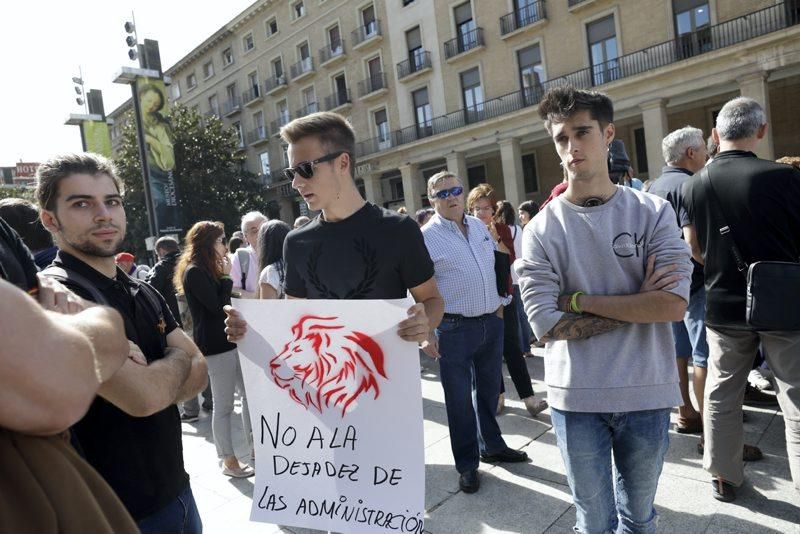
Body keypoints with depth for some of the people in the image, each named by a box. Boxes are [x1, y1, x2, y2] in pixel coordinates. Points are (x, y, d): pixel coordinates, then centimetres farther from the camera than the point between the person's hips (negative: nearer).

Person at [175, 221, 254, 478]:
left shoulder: (207, 270, 15)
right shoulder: (194, 272, -13)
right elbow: (217, 306, -19)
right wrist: (226, 276, -11)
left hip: (229, 341, 9)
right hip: (215, 346, -9)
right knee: (223, 405, 2)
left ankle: (254, 446, 26)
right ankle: (229, 461, 15)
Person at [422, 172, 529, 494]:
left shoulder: (479, 226, 8)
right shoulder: (426, 237, -11)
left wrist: (499, 303, 20)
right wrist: (425, 332, -17)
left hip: (492, 322, 6)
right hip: (455, 330, -6)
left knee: (489, 389, 20)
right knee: (460, 398, 3)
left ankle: (491, 446, 41)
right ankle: (467, 464, 21)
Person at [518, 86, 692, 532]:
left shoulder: (654, 213, -3)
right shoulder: (541, 230, -6)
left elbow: (674, 304, -15)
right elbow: (548, 325, -14)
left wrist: (581, 300, -15)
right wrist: (636, 304, -12)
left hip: (647, 394, 1)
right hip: (577, 398, -1)